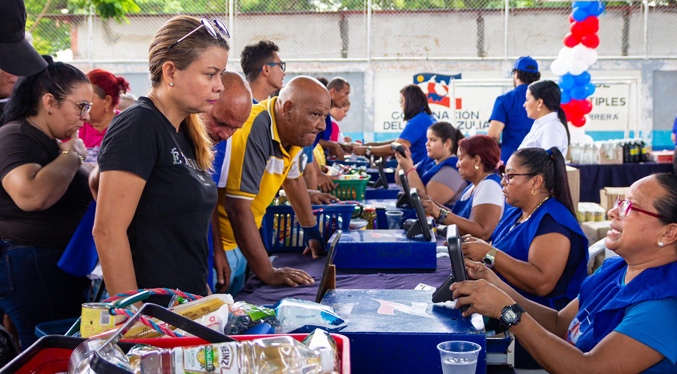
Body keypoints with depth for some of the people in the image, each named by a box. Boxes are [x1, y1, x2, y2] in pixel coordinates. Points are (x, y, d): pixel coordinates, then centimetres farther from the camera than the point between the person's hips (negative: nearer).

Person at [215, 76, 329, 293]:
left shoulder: (293, 131, 1)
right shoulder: (253, 131, -27)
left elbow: (293, 180, 20)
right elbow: (238, 207, -31)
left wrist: (312, 234, 25)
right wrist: (267, 273, -32)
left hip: (240, 243, 8)